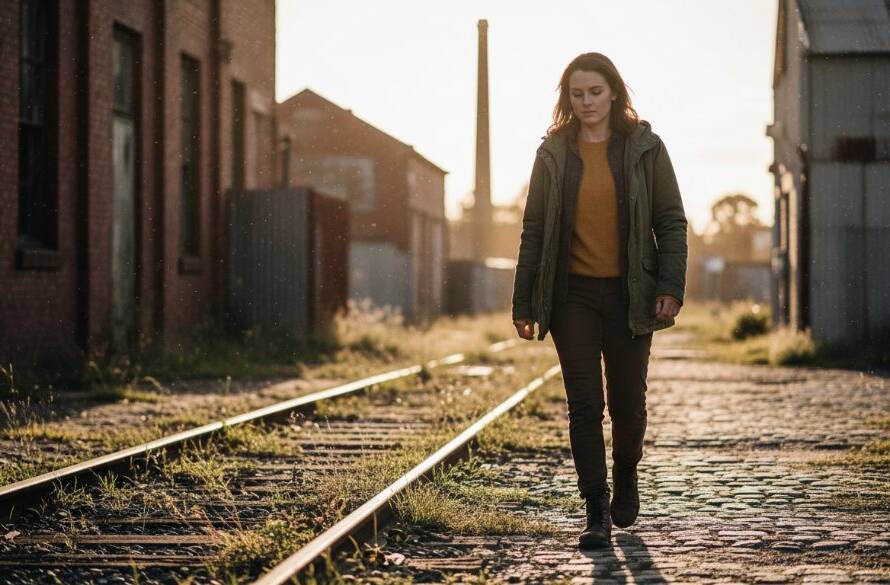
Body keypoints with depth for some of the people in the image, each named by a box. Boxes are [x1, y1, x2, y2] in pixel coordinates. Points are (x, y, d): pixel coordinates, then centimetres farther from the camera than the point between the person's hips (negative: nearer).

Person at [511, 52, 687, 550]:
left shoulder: (644, 148, 2)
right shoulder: (554, 153, 5)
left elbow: (672, 222, 2)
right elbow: (534, 230, 7)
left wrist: (671, 287, -10)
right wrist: (524, 304, 3)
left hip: (629, 294, 0)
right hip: (573, 294, 1)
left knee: (628, 403, 5)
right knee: (585, 405, -3)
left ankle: (626, 476, 35)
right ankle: (597, 515, 1)